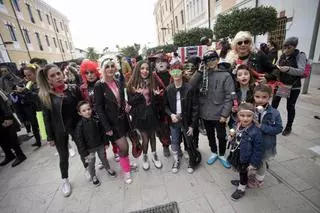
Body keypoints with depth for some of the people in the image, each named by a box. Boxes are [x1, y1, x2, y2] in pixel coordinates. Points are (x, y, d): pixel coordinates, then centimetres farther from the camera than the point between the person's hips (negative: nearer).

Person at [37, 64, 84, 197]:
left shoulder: (74, 88, -9)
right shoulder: (45, 95, -8)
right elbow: (46, 117, -4)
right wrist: (50, 137, -2)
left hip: (76, 125, 0)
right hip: (59, 130, 0)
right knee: (63, 156, 15)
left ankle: (87, 169, 44)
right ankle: (65, 180, 39)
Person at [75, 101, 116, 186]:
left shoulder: (96, 120, -11)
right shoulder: (80, 125, -18)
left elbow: (103, 132, -2)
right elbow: (79, 140, -14)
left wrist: (106, 142, 1)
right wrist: (84, 152, -13)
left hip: (100, 145, 2)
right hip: (89, 148, -2)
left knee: (103, 158, 21)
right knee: (91, 162, 13)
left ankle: (108, 169, 46)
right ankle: (93, 176, 37)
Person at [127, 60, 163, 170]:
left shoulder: (153, 82, 0)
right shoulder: (132, 83, -6)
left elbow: (156, 102, 5)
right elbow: (130, 102, -8)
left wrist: (156, 95, -16)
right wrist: (139, 94, -23)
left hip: (151, 114, 2)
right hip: (140, 116, -2)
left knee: (152, 136, 15)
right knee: (145, 138, 6)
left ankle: (154, 155, 39)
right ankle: (145, 157, 35)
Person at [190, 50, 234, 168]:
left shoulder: (225, 75, -7)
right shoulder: (203, 74, 3)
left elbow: (229, 96, -11)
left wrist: (225, 114, -15)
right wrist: (199, 72, -14)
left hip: (219, 113, -3)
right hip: (206, 113, 3)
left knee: (221, 136, 14)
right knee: (210, 135, 20)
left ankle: (222, 155, 39)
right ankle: (213, 153, 43)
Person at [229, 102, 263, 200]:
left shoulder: (255, 131, -29)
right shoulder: (237, 126, -10)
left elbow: (258, 150, -21)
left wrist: (254, 164, -16)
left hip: (246, 159, -5)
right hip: (237, 156, 5)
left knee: (243, 173, 18)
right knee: (240, 172, 28)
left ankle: (241, 189, 42)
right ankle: (242, 182, 55)